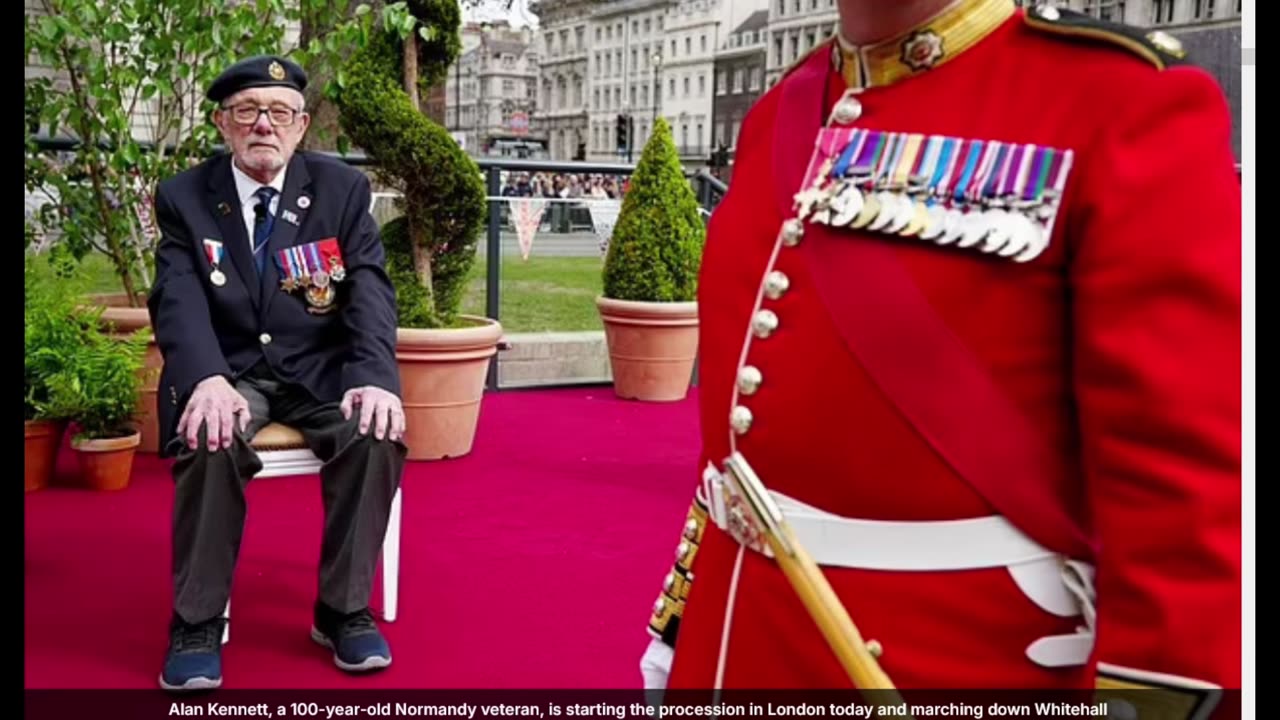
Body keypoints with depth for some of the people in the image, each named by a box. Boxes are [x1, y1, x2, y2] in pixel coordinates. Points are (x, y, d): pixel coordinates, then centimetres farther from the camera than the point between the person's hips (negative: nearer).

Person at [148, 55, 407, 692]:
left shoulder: (343, 189, 2)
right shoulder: (183, 197, 1)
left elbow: (370, 290, -6)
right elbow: (179, 301, -11)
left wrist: (376, 376, -26)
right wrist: (207, 380, -33)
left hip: (321, 370, 1)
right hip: (227, 372, 0)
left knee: (377, 433, -29)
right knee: (210, 440, -33)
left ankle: (344, 610, -11)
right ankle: (197, 621, -15)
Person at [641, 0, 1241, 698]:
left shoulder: (1127, 103, -13)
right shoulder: (781, 113, 6)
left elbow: (1184, 472, -17)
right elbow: (736, 394, 11)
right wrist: (687, 610, 15)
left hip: (956, 660, -5)